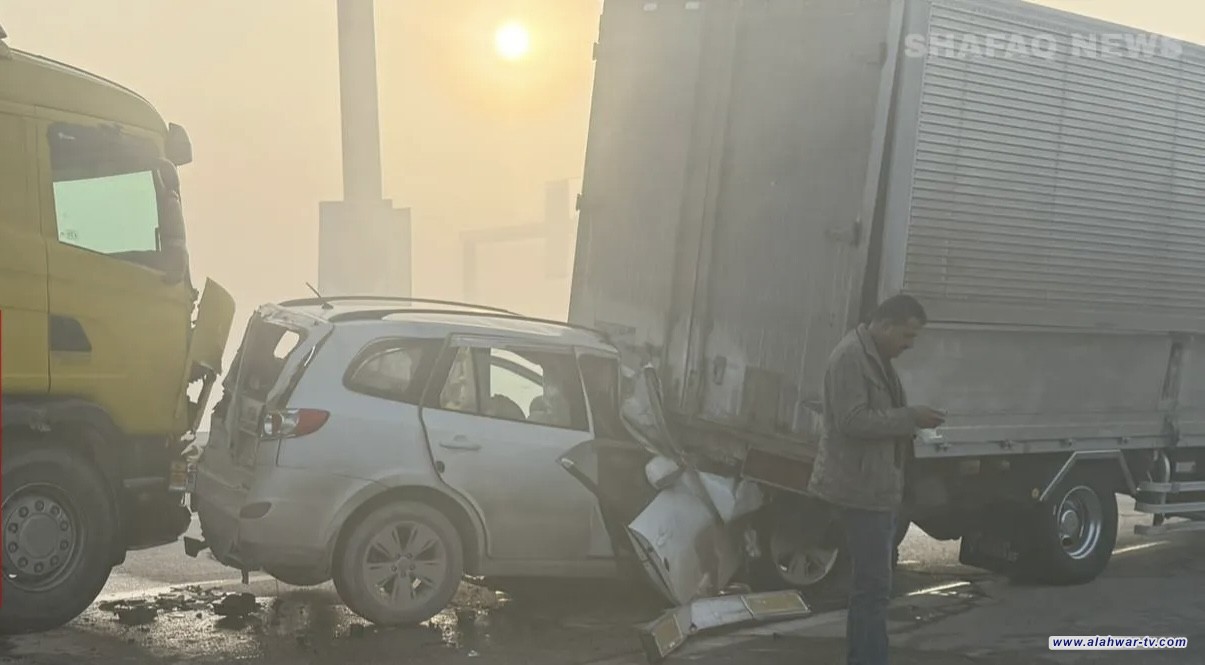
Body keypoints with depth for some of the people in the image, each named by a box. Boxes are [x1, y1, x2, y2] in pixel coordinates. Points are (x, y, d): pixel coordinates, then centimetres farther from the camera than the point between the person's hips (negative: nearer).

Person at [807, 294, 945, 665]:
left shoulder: (877, 358, 15)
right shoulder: (850, 357, -17)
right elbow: (852, 421, -25)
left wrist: (910, 424, 7)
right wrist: (910, 418, -21)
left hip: (877, 486, 11)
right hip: (862, 488, -11)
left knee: (870, 583, 16)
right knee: (874, 586, -10)